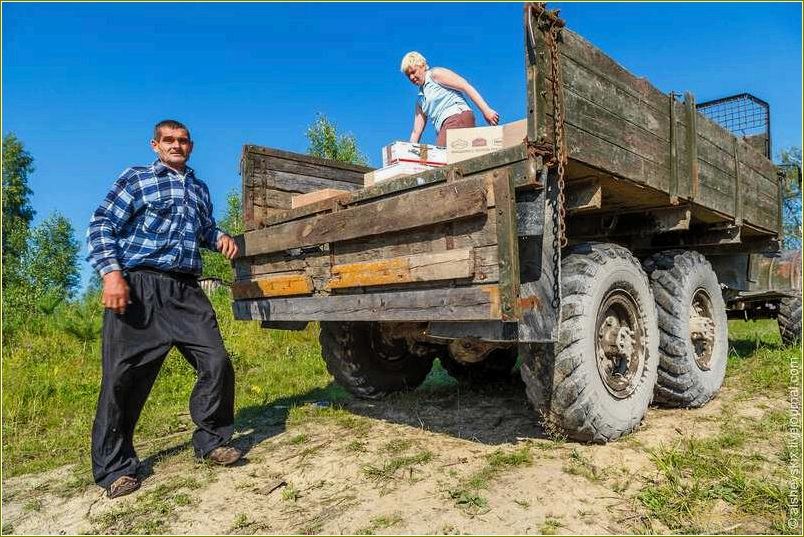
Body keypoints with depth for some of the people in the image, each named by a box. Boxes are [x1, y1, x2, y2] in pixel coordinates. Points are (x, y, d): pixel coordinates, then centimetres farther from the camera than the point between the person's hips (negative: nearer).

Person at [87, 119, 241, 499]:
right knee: (123, 377, -2)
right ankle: (115, 468, 14)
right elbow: (101, 226, -1)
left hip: (186, 290, 5)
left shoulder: (199, 189, 21)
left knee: (217, 363, -3)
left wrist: (219, 237, 9)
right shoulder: (136, 178, 6)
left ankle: (210, 442, 16)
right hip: (139, 287, -4)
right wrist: (112, 272, -16)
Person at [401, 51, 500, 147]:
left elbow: (466, 87, -3)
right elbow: (416, 132, 26)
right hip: (445, 128, 7)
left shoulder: (436, 74, 6)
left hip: (459, 119, -7)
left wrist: (486, 110, -13)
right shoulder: (420, 99, 27)